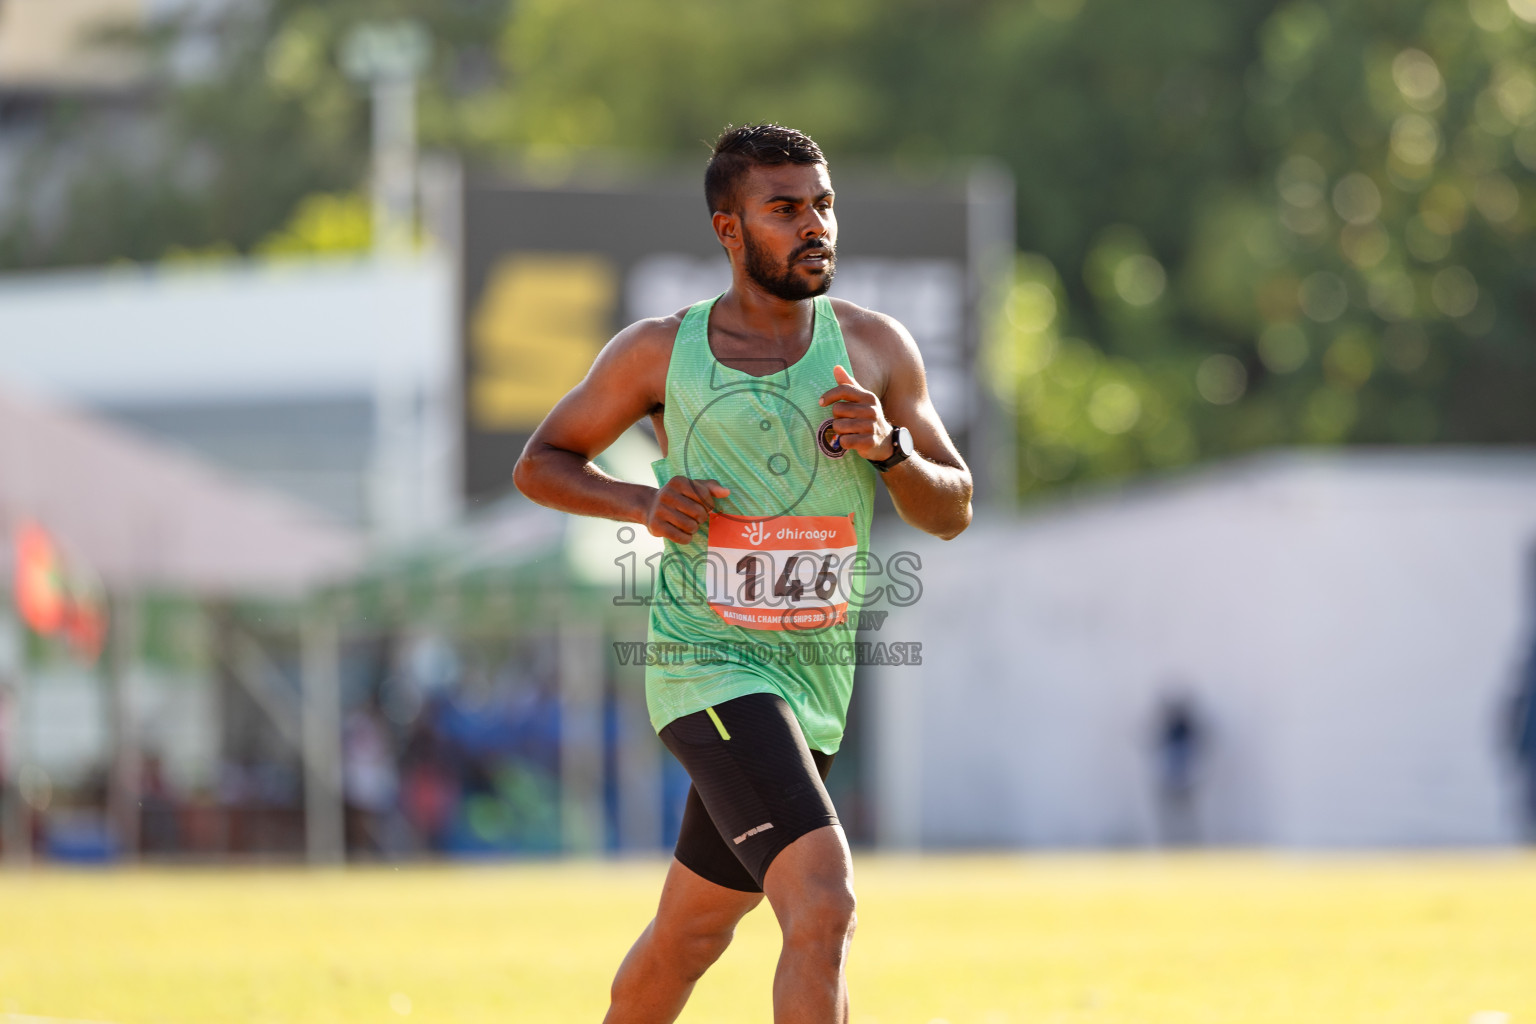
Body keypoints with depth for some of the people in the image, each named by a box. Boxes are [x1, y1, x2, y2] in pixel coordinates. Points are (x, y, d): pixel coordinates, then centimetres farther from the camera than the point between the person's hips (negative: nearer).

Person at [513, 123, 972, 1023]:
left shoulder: (875, 348, 2)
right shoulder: (659, 354, -3)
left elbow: (952, 512, 5)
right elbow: (540, 466, 8)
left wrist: (888, 445, -16)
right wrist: (643, 503, -11)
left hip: (818, 676, 4)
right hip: (710, 668, -4)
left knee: (690, 932, 19)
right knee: (826, 910, -24)